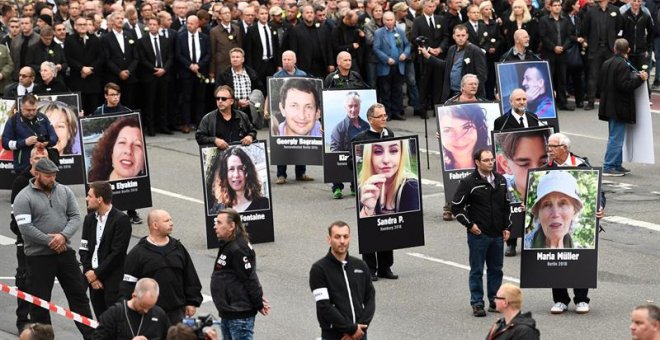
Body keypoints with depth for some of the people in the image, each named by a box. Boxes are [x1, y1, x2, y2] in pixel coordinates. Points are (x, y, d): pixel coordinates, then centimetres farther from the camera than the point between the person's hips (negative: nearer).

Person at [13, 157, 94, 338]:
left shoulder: (64, 191, 7)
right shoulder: (24, 198, -8)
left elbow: (75, 217, 2)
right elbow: (25, 228, -16)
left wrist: (63, 236, -17)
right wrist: (50, 241, -17)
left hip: (65, 252, 4)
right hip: (38, 256, -4)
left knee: (78, 294, 7)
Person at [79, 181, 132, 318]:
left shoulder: (121, 219, -9)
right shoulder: (90, 219, 13)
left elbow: (117, 253, -14)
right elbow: (84, 249, 10)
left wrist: (96, 274, -12)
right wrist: (89, 273, -4)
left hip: (113, 281, -6)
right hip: (93, 279, 6)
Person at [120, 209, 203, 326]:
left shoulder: (179, 248, 10)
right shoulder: (138, 253, -3)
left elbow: (191, 278, 15)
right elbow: (128, 284, -4)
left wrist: (192, 302, 9)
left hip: (177, 312, 4)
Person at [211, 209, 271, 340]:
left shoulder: (237, 249, -20)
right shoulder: (227, 245, 12)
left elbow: (250, 279, -20)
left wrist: (259, 304, -14)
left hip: (240, 315, -11)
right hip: (228, 313, 11)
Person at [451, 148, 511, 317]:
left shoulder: (500, 181, 8)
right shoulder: (469, 183, -9)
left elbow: (506, 205, 19)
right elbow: (456, 207, -7)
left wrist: (507, 227, 11)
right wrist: (469, 225, -10)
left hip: (497, 234, 5)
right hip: (478, 234, -5)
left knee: (496, 270, 11)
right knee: (477, 270, 1)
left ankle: (495, 301, 20)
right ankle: (477, 303, 5)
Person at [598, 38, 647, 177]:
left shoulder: (606, 64, 8)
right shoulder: (623, 65, -18)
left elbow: (600, 84, 13)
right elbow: (624, 85, -23)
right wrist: (640, 78, -16)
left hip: (609, 106, 9)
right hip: (620, 107, -9)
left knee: (616, 138, 17)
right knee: (616, 138, -5)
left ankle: (617, 165, 23)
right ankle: (609, 167, -6)